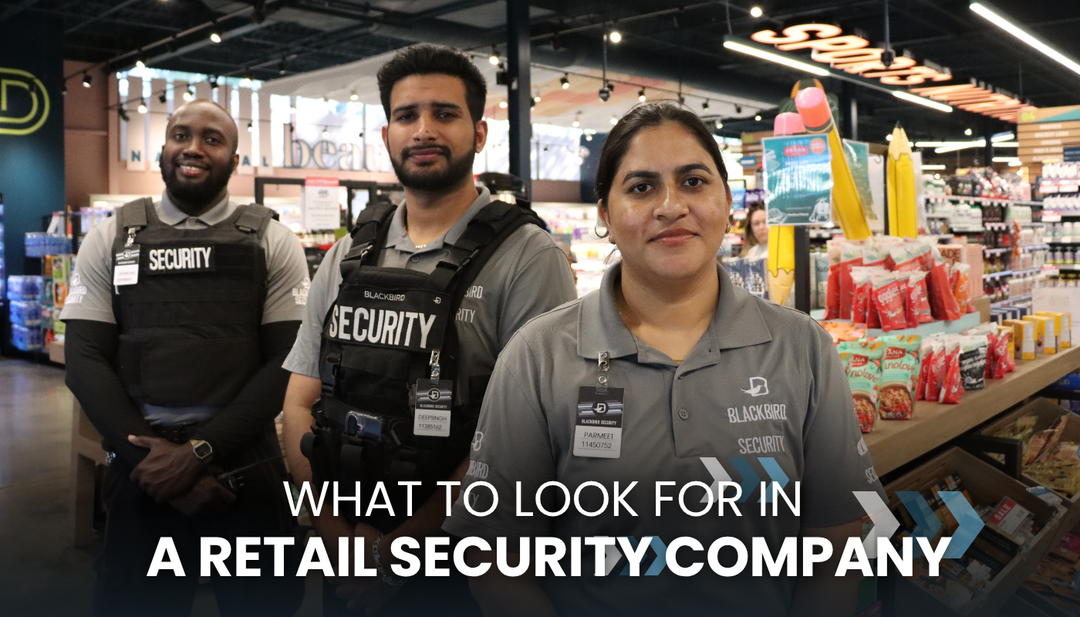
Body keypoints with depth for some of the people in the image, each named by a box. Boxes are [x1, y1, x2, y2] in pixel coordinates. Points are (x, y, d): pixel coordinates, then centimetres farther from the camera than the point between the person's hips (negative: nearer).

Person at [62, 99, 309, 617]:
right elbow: (86, 359, 1)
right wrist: (150, 453, -11)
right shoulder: (110, 240, 7)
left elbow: (287, 361, -5)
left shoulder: (273, 243, 1)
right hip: (142, 465, 1)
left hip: (246, 465, -1)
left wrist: (200, 451, -13)